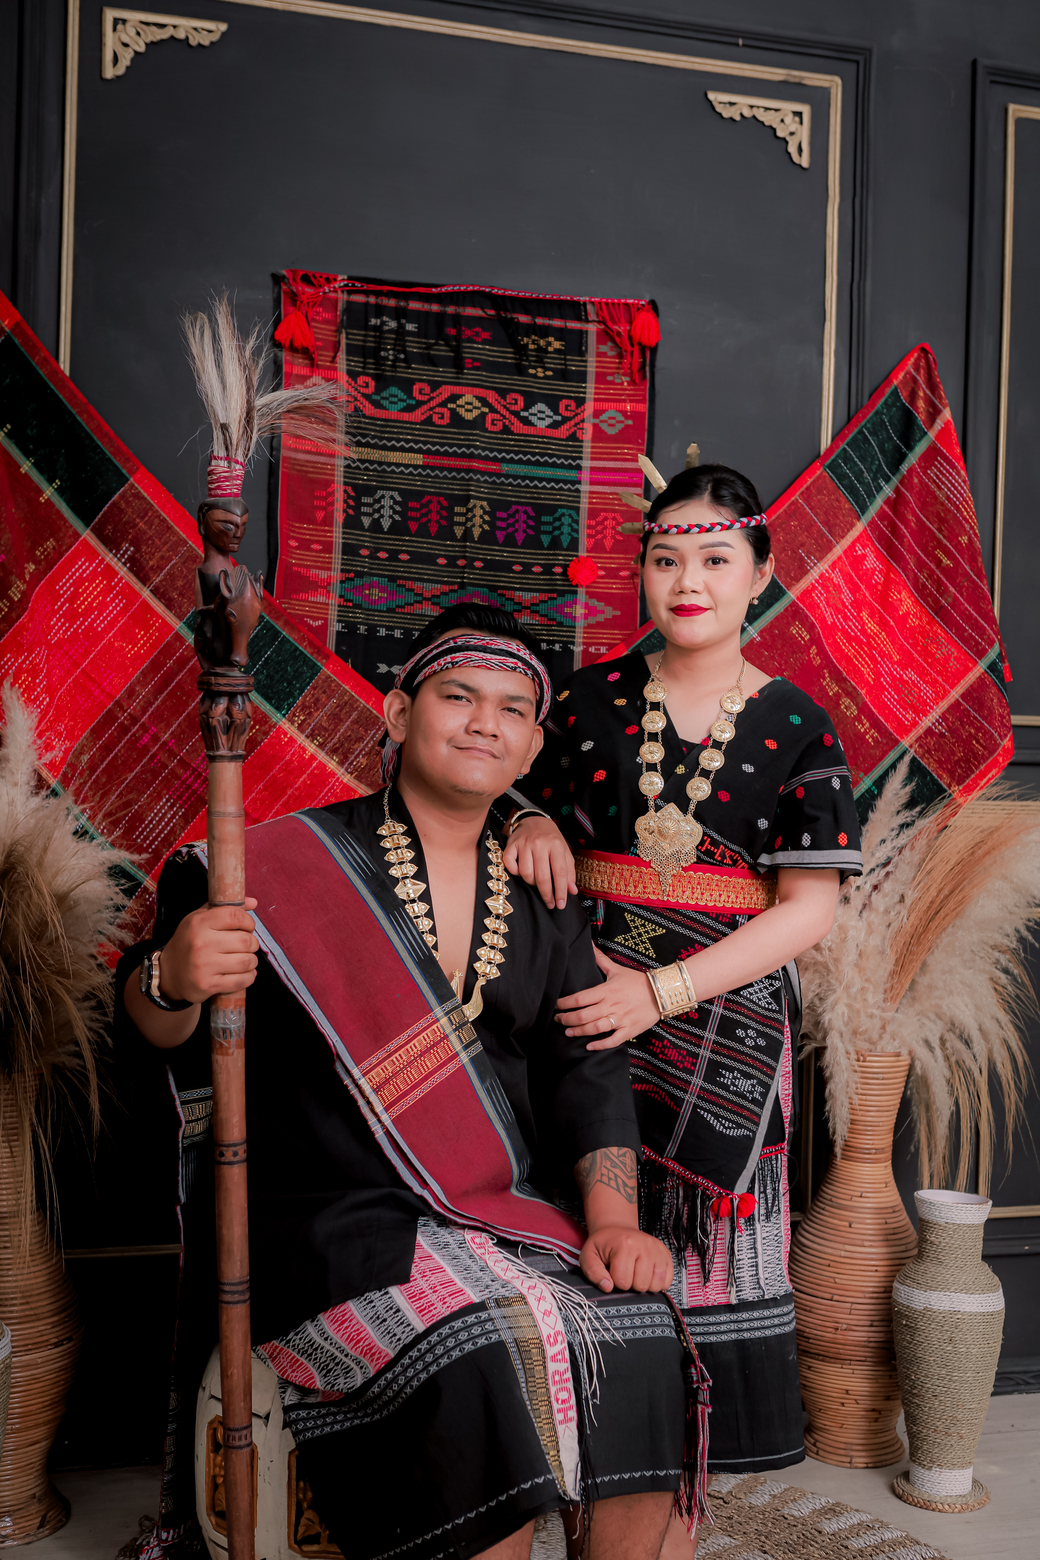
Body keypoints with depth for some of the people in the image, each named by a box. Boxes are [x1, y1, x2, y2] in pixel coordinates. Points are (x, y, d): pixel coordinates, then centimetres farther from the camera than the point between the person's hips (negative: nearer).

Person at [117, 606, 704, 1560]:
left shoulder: (541, 901, 13)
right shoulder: (296, 864, -2)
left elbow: (587, 1070, 7)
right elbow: (159, 1024, -4)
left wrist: (614, 1219, -8)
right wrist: (175, 978, -29)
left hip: (514, 1216, 5)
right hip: (335, 1222, -4)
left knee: (640, 1338, -20)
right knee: (495, 1351, -28)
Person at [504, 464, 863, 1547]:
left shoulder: (796, 727, 1)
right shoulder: (592, 697, 6)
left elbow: (809, 906, -5)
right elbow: (533, 805, 16)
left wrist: (664, 990, -16)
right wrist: (532, 825, -10)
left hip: (723, 1017, -1)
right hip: (591, 996, 1)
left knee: (697, 1234, 3)